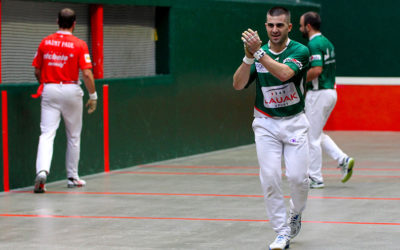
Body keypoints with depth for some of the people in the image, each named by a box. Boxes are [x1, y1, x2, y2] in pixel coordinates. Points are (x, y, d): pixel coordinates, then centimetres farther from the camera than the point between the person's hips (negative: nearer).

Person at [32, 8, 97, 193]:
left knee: (47, 134, -5)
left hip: (49, 89, 1)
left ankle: (42, 170, -28)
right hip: (71, 90, -1)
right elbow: (87, 74, -11)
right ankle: (72, 177, 22)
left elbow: (37, 71, 9)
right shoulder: (79, 45, -6)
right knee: (73, 136, 14)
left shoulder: (45, 42, 3)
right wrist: (93, 96, -2)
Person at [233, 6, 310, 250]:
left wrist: (259, 52, -31)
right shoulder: (258, 52, 4)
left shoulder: (300, 51, -7)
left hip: (295, 122, -2)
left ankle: (296, 214, 21)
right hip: (266, 124, 2)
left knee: (297, 176, -10)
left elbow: (284, 74, -27)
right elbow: (238, 85, -7)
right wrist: (249, 57, -21)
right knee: (270, 177, -8)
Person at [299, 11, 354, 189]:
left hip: (319, 93, -10)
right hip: (331, 91, 10)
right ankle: (343, 159, 6)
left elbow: (317, 69, -26)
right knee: (317, 134, 19)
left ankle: (316, 179, 4)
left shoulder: (314, 44, -15)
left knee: (313, 137, -1)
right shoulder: (327, 42, 14)